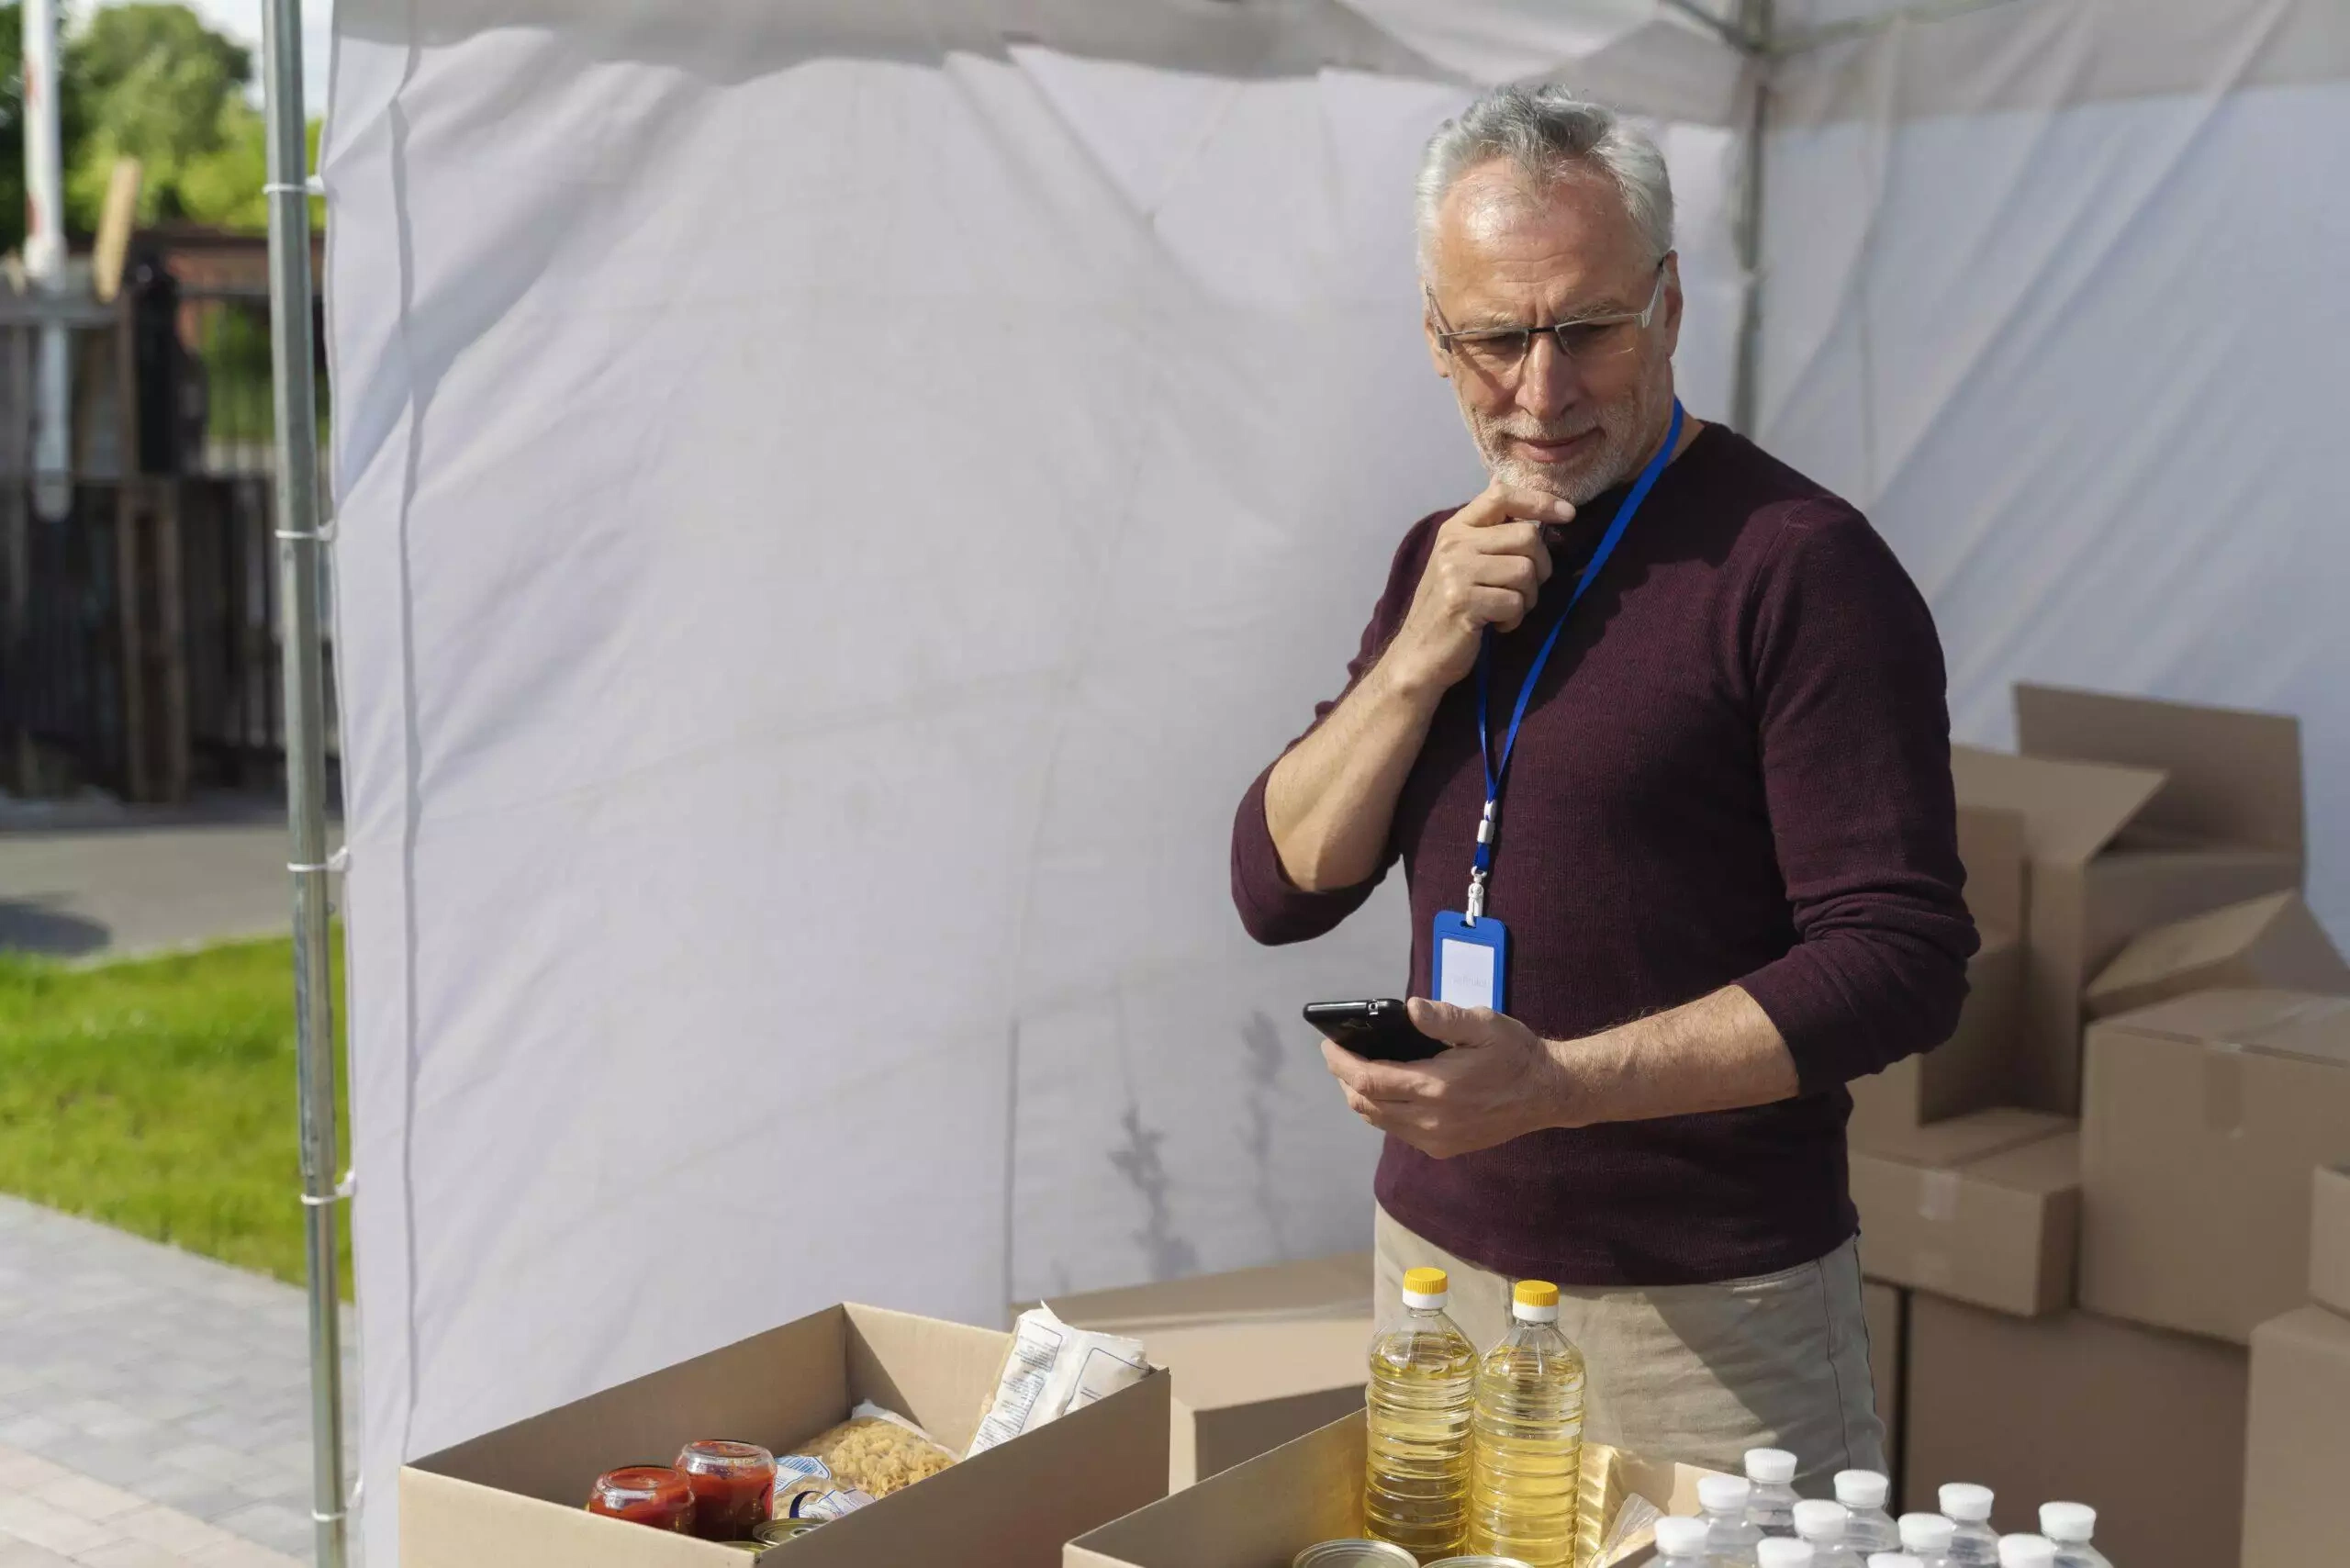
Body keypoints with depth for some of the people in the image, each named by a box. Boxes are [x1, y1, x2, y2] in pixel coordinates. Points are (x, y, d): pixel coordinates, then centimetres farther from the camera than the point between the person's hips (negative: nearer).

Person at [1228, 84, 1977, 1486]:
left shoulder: (1798, 564, -13)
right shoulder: (1445, 562, 9)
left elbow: (1902, 963, -17)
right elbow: (1280, 889, 5)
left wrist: (1559, 1082, -26)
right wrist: (1421, 658, -10)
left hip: (1707, 1314, -6)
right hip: (1438, 1255, 6)